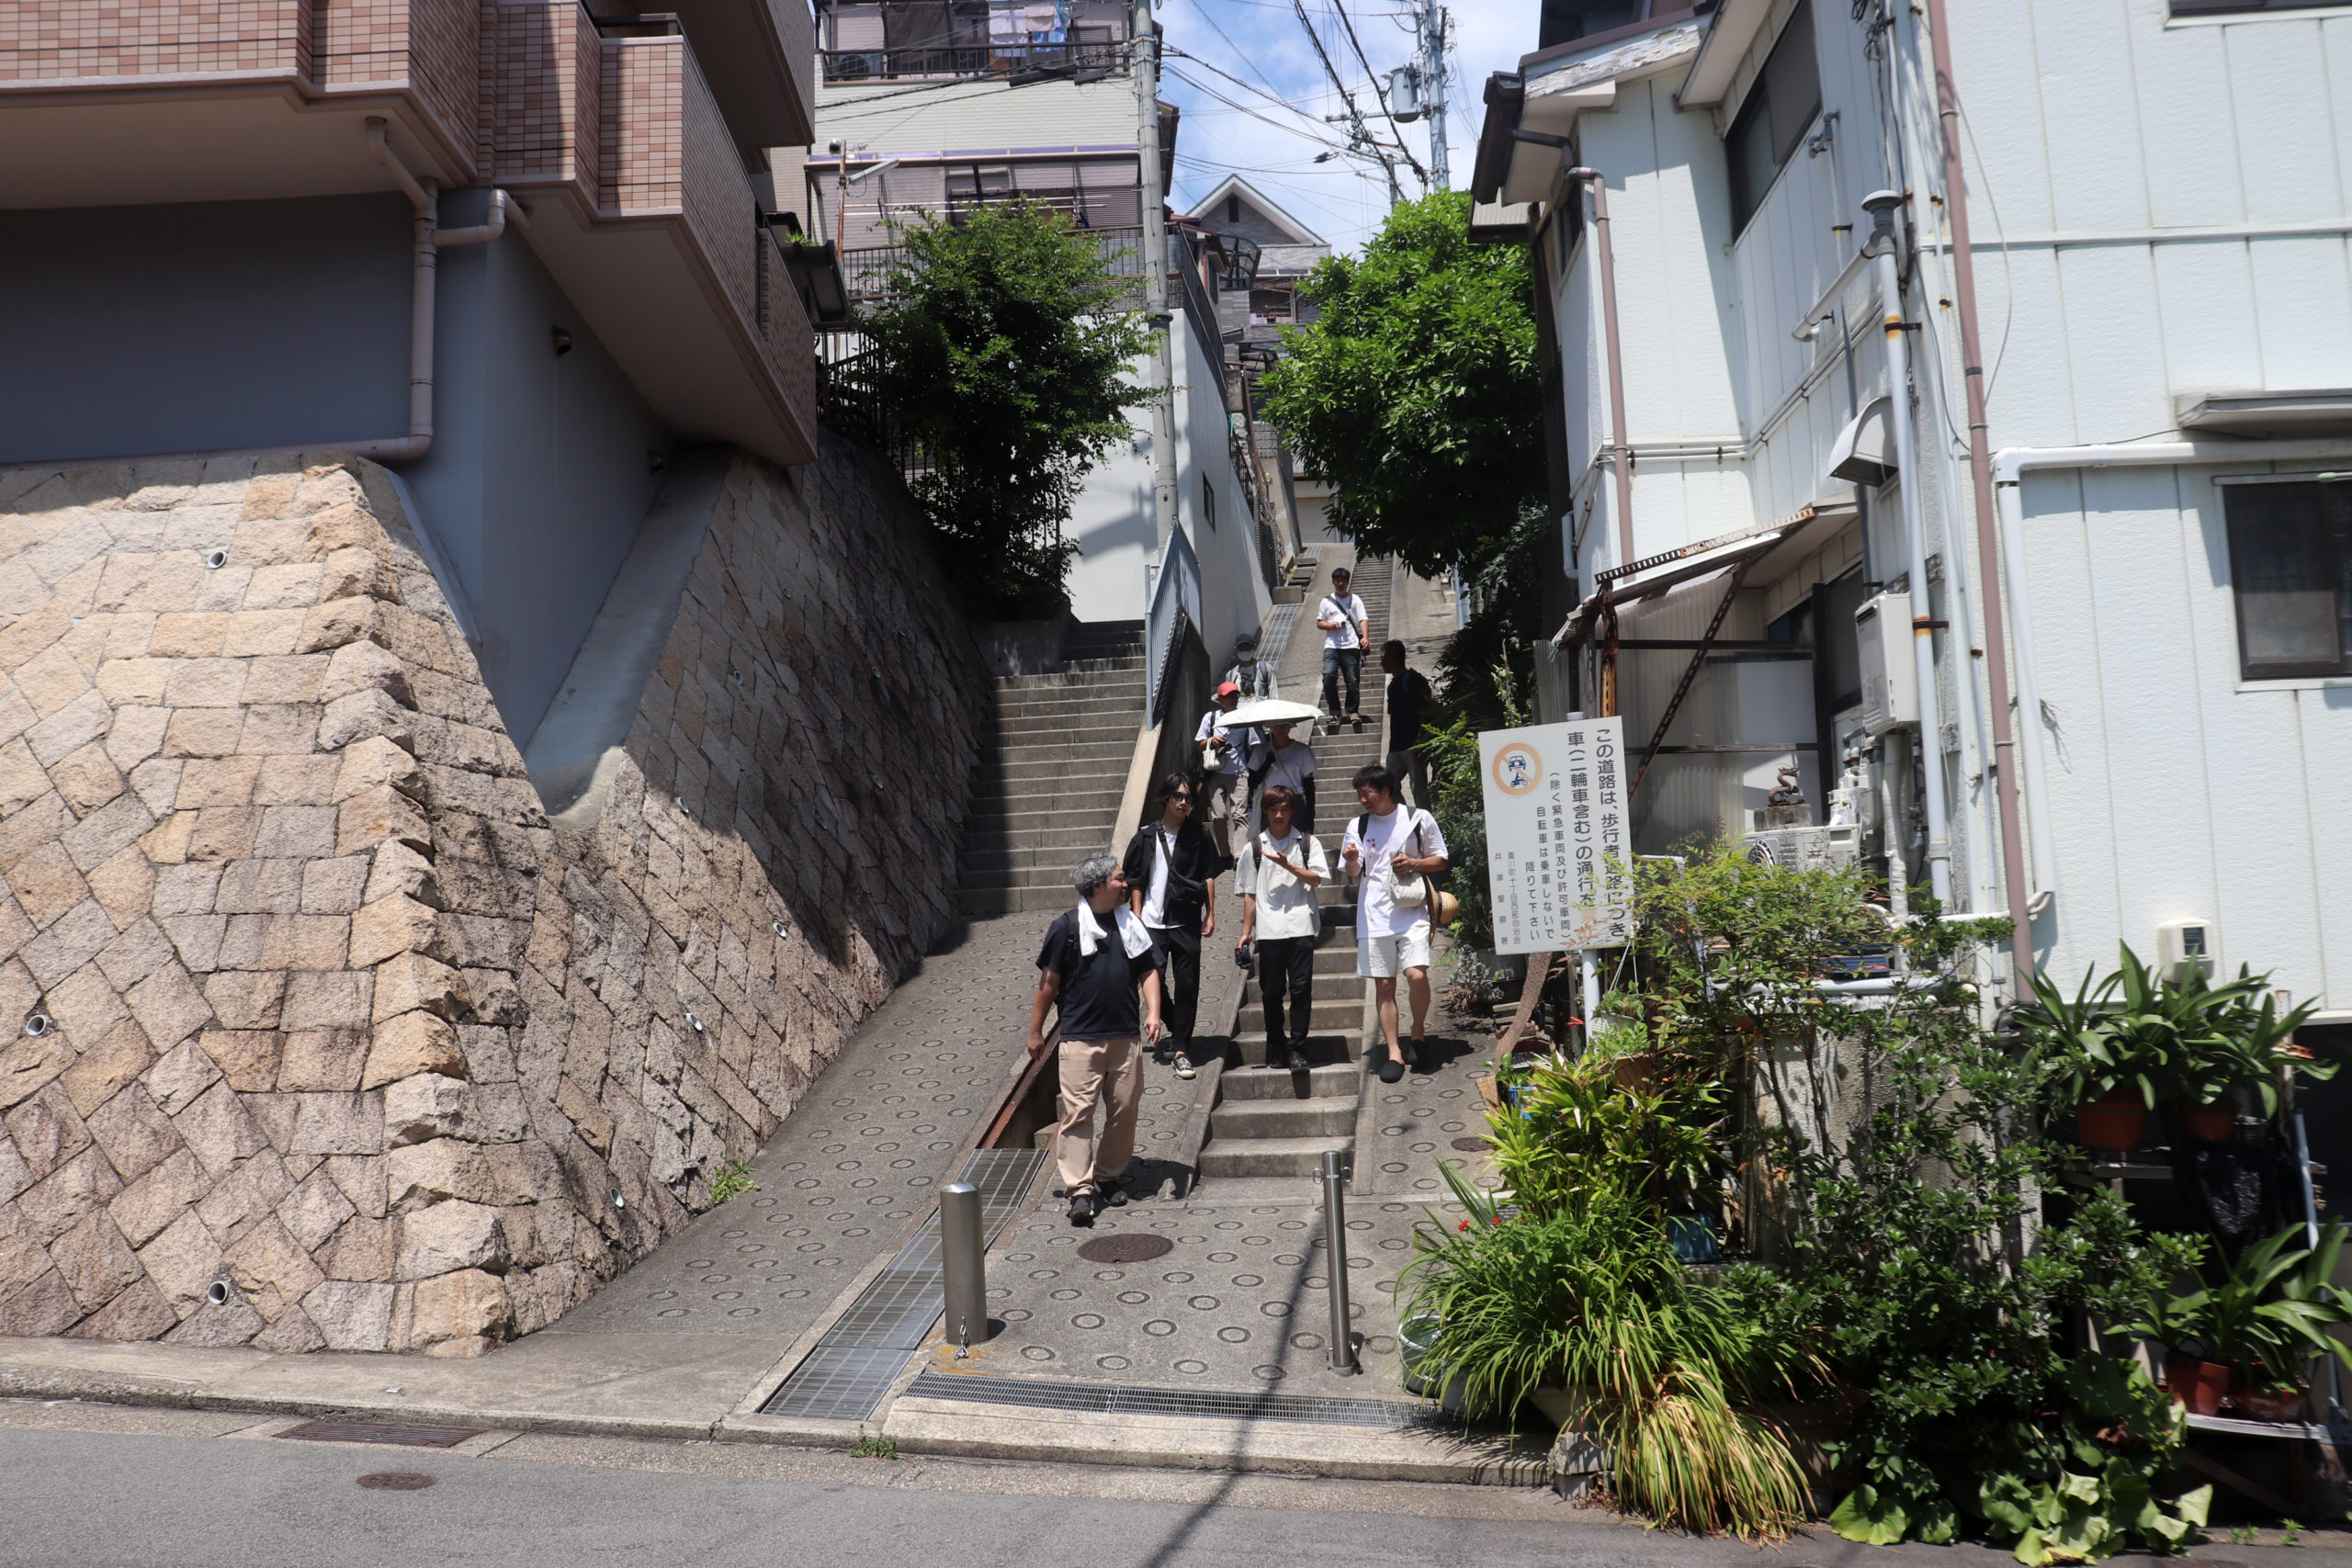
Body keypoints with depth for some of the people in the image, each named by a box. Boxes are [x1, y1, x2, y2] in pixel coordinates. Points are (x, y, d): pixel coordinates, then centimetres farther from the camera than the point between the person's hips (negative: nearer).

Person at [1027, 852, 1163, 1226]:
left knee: (1124, 1109, 8)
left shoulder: (1130, 925, 10)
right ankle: (1080, 1189, -5)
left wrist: (1153, 1012, -2)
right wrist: (1035, 1031, 3)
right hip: (1081, 1037, -5)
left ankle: (1109, 1177, 24)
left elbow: (1147, 972, 14)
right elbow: (1049, 981, 1)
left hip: (1126, 1036, 5)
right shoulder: (1066, 927, -3)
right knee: (1078, 1111, -8)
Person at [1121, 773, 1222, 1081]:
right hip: (1152, 923, 1)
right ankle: (1175, 1029, 28)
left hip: (1186, 923, 0)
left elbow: (1209, 876, 6)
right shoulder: (1146, 836, 4)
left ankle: (1181, 1049, 6)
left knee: (1187, 986, -2)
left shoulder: (1198, 835, 3)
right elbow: (1135, 880, 6)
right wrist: (1136, 917, 1)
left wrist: (1210, 914, 1)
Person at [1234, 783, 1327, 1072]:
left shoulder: (1308, 843, 9)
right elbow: (1249, 893, 12)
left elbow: (1317, 879, -2)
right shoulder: (1255, 848, 12)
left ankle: (1296, 1049, -1)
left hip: (1300, 927, -1)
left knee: (1301, 989, -6)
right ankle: (1276, 1046, 18)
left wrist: (1288, 865, -13)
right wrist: (1246, 932, 8)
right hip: (1268, 929, 1)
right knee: (1271, 991, 5)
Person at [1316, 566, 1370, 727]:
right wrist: (1330, 625, -6)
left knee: (1353, 680, -3)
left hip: (1351, 646, 0)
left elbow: (1363, 620, 2)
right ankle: (1335, 711, -5)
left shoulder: (1355, 600, 11)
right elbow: (1319, 622, 17)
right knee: (1328, 676, -17)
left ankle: (1353, 712, 10)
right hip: (1331, 646, 0)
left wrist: (1365, 637, -16)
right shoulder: (1327, 601, 15)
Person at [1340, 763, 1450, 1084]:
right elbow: (1353, 874, 8)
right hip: (1374, 915, 3)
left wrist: (1414, 863, -10)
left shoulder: (1418, 818, 2)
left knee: (1417, 975, -17)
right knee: (1384, 985, 1)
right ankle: (1394, 1053, 8)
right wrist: (1352, 861, -15)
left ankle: (1419, 1030, 10)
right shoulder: (1358, 826, 9)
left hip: (1412, 912, -2)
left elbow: (1441, 860, 9)